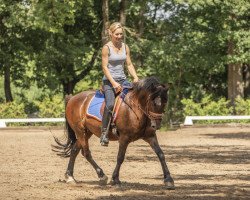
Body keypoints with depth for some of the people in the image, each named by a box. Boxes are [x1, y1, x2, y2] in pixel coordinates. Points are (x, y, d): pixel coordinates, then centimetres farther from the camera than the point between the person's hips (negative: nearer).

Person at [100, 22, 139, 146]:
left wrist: (135, 78, -4)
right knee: (110, 104, -28)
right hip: (109, 80, -6)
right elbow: (105, 67, -11)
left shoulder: (125, 47, 10)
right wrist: (114, 83, -19)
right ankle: (104, 132, -22)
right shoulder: (107, 48, -7)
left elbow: (129, 65, 13)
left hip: (122, 80, 6)